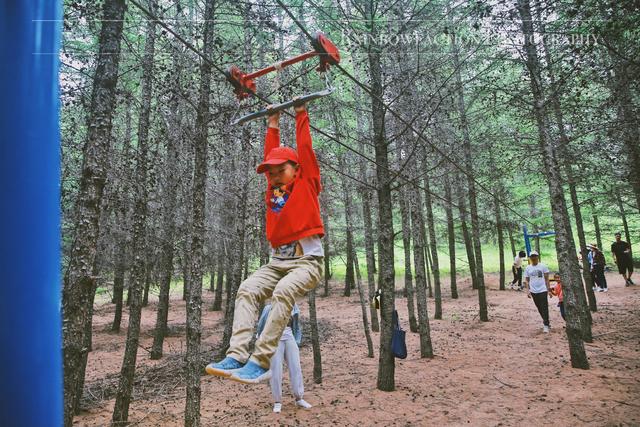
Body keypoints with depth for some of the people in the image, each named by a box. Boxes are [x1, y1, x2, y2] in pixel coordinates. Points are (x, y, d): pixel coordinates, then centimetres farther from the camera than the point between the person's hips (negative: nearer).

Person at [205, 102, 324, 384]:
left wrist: (301, 115, 14)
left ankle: (261, 362, -31)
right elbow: (271, 157, 26)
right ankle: (237, 355, -27)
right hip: (277, 262, 5)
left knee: (283, 291, -32)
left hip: (307, 260, -5)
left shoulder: (307, 183, 6)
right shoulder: (273, 190, 18)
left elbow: (305, 149, 5)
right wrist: (272, 127, 35)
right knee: (247, 290, -20)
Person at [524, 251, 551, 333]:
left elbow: (546, 279, 1)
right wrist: (528, 291, -2)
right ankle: (546, 322, 29)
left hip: (542, 290, -3)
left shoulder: (543, 266, -2)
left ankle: (546, 325, -1)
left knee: (544, 307, -7)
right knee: (539, 308, 12)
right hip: (533, 291, 3)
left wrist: (548, 289, -3)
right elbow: (526, 280, 7)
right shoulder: (528, 268, 4)